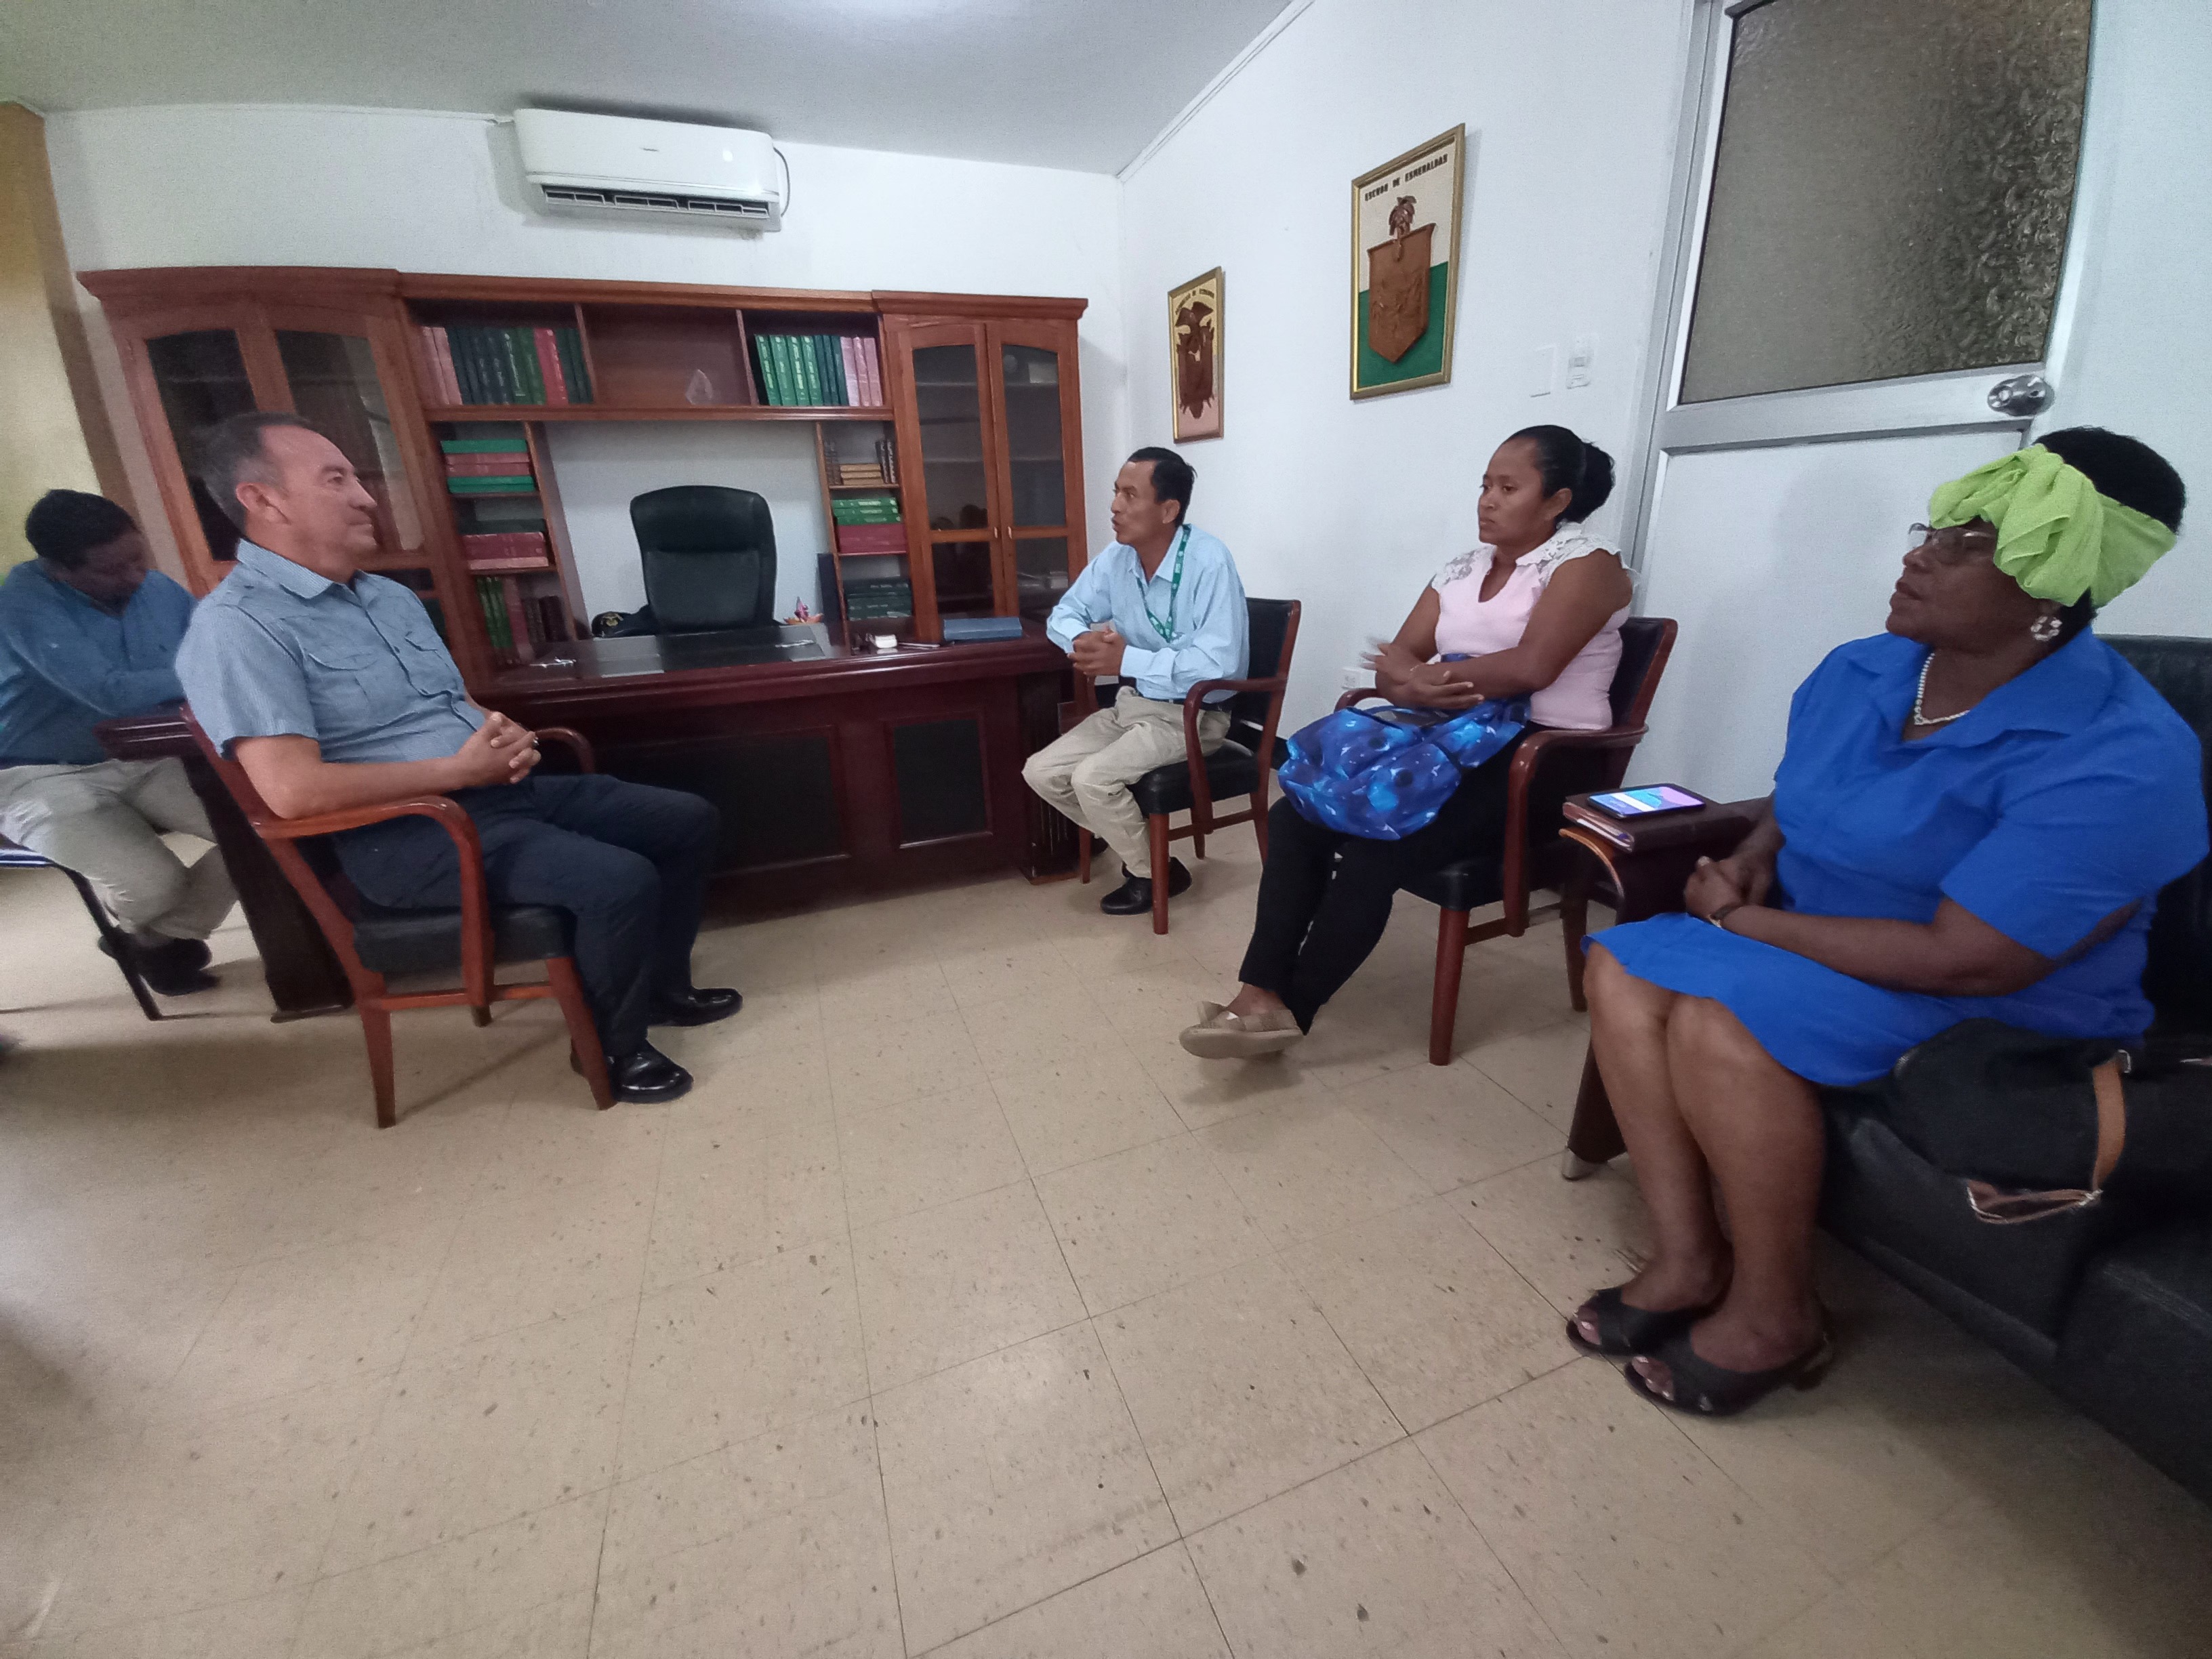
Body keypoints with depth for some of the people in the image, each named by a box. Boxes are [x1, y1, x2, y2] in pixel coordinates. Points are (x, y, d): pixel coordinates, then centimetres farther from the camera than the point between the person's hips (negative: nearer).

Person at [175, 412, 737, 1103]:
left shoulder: (392, 596, 16)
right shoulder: (237, 626, -11)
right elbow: (293, 791, -21)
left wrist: (507, 738, -3)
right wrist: (458, 769, -17)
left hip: (499, 789, 9)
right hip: (408, 833, -9)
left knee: (687, 820, 3)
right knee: (621, 881, -30)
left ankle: (664, 985, 19)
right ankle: (616, 1045, -2)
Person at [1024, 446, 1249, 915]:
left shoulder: (1208, 561, -21)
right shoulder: (1115, 559, -1)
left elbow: (1220, 664, -29)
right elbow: (1064, 613, 11)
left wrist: (1127, 659, -27)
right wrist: (1083, 640, -14)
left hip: (1192, 715, -7)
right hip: (1131, 705, 7)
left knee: (1092, 779, -25)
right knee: (1041, 772, -3)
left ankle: (1154, 872, 0)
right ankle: (1129, 838, 14)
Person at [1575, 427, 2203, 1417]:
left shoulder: (2116, 763, -22)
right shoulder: (1857, 672, 0)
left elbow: (1967, 961, -27)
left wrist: (1744, 921, -21)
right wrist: (1754, 862, -6)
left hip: (2004, 1014, -7)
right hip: (1810, 943, 7)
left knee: (1722, 1019, -31)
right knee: (1625, 967, -15)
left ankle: (1775, 1315, -9)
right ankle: (1689, 1260, -9)